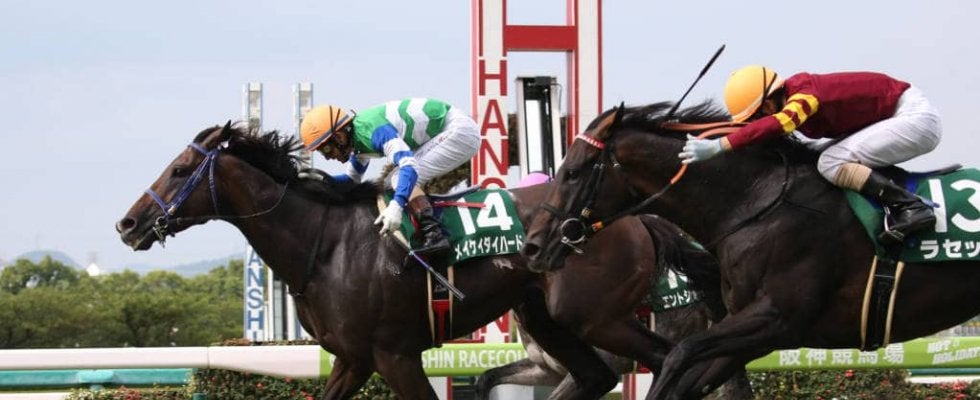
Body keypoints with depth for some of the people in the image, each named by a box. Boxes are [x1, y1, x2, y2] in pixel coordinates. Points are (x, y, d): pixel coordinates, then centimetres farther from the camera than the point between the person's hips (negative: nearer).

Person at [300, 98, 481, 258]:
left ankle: (435, 236, -28)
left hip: (459, 131, -10)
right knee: (399, 181, 10)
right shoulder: (358, 135, 5)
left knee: (402, 179, -18)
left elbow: (409, 166, -38)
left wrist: (395, 206, -51)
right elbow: (352, 179, 20)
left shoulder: (374, 131, -25)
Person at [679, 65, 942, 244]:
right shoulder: (792, 97, 5)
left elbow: (777, 124, -41)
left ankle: (910, 208, -22)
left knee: (831, 164, -18)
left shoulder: (802, 96, -23)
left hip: (915, 116, -10)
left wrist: (718, 146, -47)